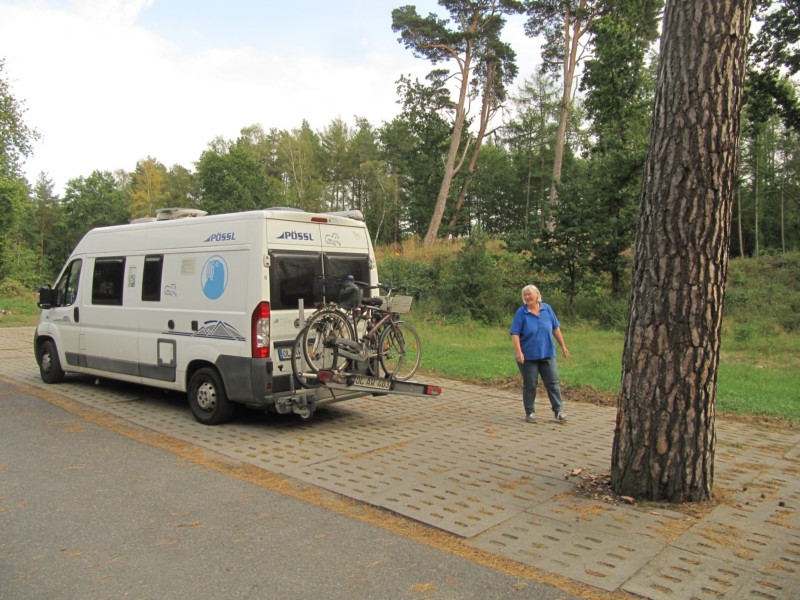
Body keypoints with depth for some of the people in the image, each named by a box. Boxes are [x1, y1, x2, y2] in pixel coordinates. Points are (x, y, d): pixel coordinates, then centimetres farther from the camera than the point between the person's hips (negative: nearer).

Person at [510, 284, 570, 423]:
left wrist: (563, 346, 9)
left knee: (553, 383, 3)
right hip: (528, 356, -2)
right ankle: (530, 412, 17)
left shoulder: (547, 309, 2)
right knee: (529, 385, 5)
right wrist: (518, 352, -22)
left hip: (547, 354, 2)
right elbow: (515, 334, -11)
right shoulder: (521, 313, -7)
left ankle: (558, 411, 11)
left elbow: (556, 328, 9)